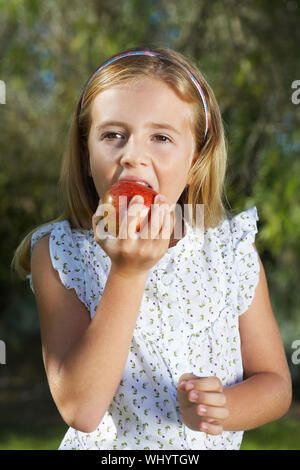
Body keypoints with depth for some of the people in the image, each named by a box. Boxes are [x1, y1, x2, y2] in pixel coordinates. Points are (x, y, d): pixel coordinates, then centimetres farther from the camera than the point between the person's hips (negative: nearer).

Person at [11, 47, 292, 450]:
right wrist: (127, 274, -23)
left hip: (213, 444, 2)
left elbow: (275, 382, 3)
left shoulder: (233, 250, -3)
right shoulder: (58, 254, -9)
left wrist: (224, 408, -17)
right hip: (109, 447, -1)